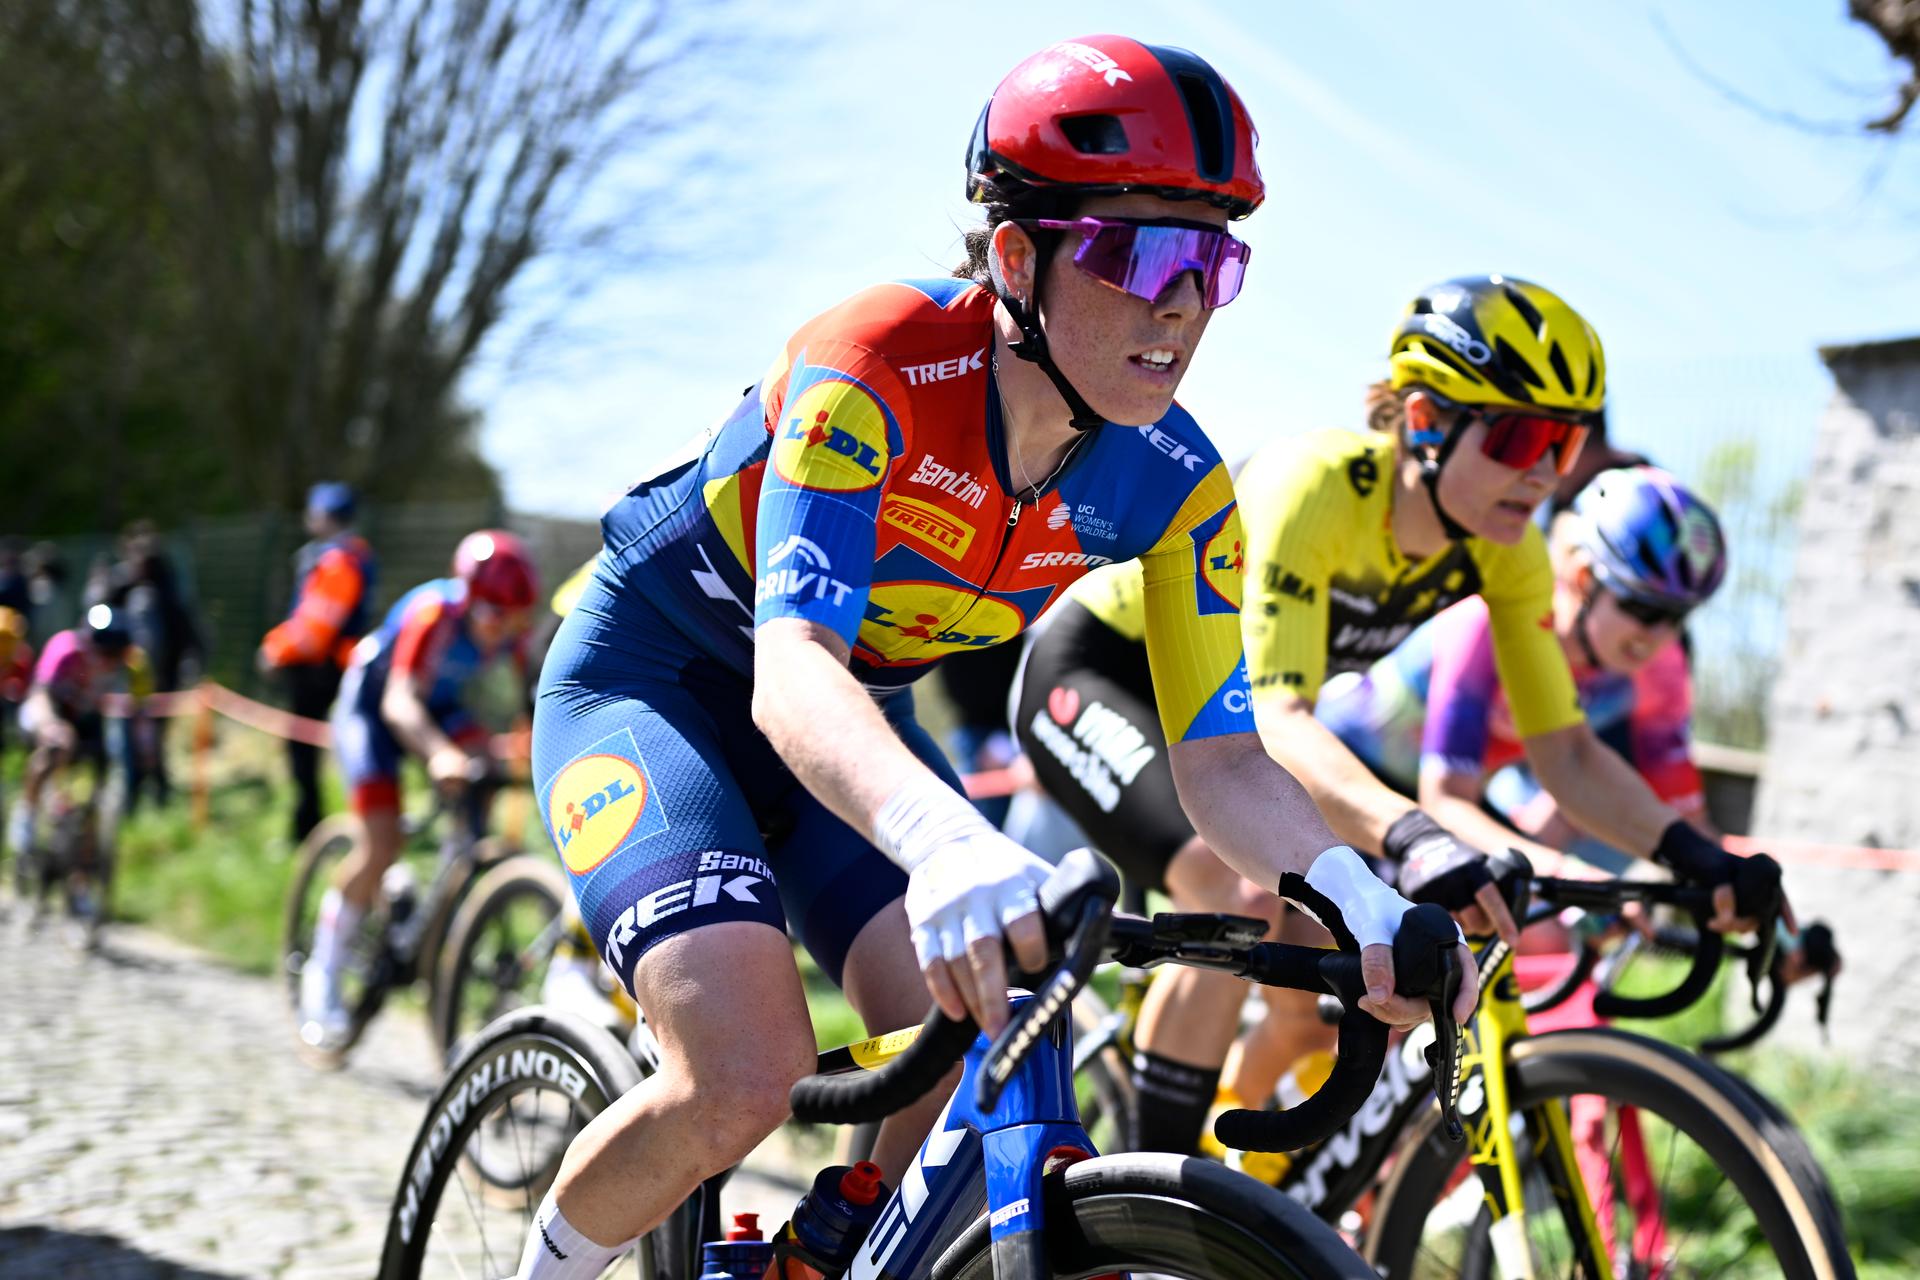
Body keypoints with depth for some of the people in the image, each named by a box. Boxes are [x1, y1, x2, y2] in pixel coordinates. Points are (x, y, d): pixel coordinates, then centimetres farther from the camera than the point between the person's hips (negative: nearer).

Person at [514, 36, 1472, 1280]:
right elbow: (792, 669, -43)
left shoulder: (1173, 487, -16)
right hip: (651, 678, -5)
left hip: (854, 720, 5)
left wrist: (1360, 898, -35)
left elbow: (1220, 756, -14)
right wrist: (943, 837, -63)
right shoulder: (878, 365, -32)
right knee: (742, 1081, -23)